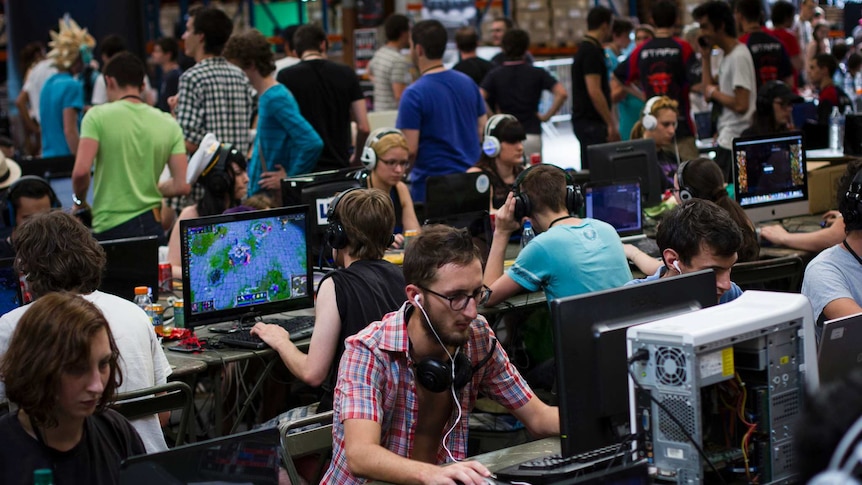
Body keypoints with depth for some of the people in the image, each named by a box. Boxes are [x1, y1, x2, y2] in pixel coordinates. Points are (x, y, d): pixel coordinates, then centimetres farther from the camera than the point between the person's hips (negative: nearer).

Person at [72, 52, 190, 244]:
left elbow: (81, 171, -14)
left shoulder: (98, 116, -4)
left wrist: (79, 201, 6)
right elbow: (181, 185, 1)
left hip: (110, 228, -3)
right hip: (153, 226, 3)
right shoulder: (168, 123, 6)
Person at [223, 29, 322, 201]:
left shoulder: (276, 98, -17)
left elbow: (313, 143, -25)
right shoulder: (266, 96, 13)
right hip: (260, 193, 9)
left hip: (275, 195, -9)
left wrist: (290, 178, -18)